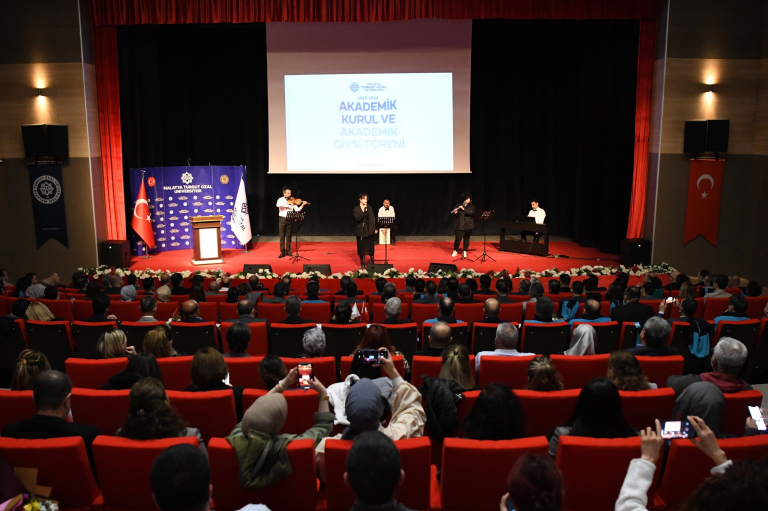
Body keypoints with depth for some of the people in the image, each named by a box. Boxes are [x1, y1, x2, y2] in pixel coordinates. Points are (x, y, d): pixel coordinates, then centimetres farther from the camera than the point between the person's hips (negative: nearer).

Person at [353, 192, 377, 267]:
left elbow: (373, 219, 6)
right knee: (361, 248, 4)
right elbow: (358, 219, -15)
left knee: (370, 247, 3)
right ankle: (362, 263, 15)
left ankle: (372, 262, 11)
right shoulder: (355, 209, -3)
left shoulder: (369, 208, 6)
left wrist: (375, 228, 0)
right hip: (360, 231, -2)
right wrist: (363, 211, -20)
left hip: (369, 230, 2)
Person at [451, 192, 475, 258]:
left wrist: (464, 209, -23)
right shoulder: (459, 205, 3)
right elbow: (452, 212, -2)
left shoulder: (471, 205, 3)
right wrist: (454, 212, -24)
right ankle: (455, 251, 14)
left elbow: (471, 212, -15)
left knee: (466, 239, 4)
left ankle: (464, 252, 16)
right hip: (459, 225, -1)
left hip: (468, 225, 1)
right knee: (458, 238, -3)